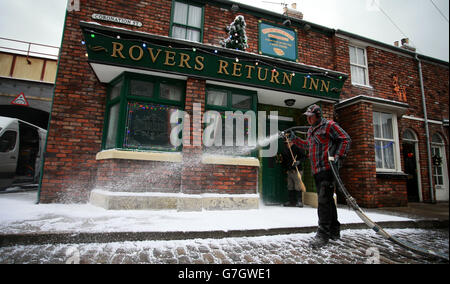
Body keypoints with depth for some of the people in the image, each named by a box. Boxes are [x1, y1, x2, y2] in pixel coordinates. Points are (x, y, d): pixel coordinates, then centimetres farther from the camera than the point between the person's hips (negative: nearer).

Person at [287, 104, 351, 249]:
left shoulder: (329, 125, -3)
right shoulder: (310, 130, 21)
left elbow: (346, 139, -7)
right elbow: (307, 145, 34)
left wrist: (339, 156, -17)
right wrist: (294, 139, 25)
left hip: (328, 168, -8)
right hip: (317, 171, 9)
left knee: (324, 200, -12)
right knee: (327, 200, 13)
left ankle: (323, 233, -7)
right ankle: (334, 231, 25)